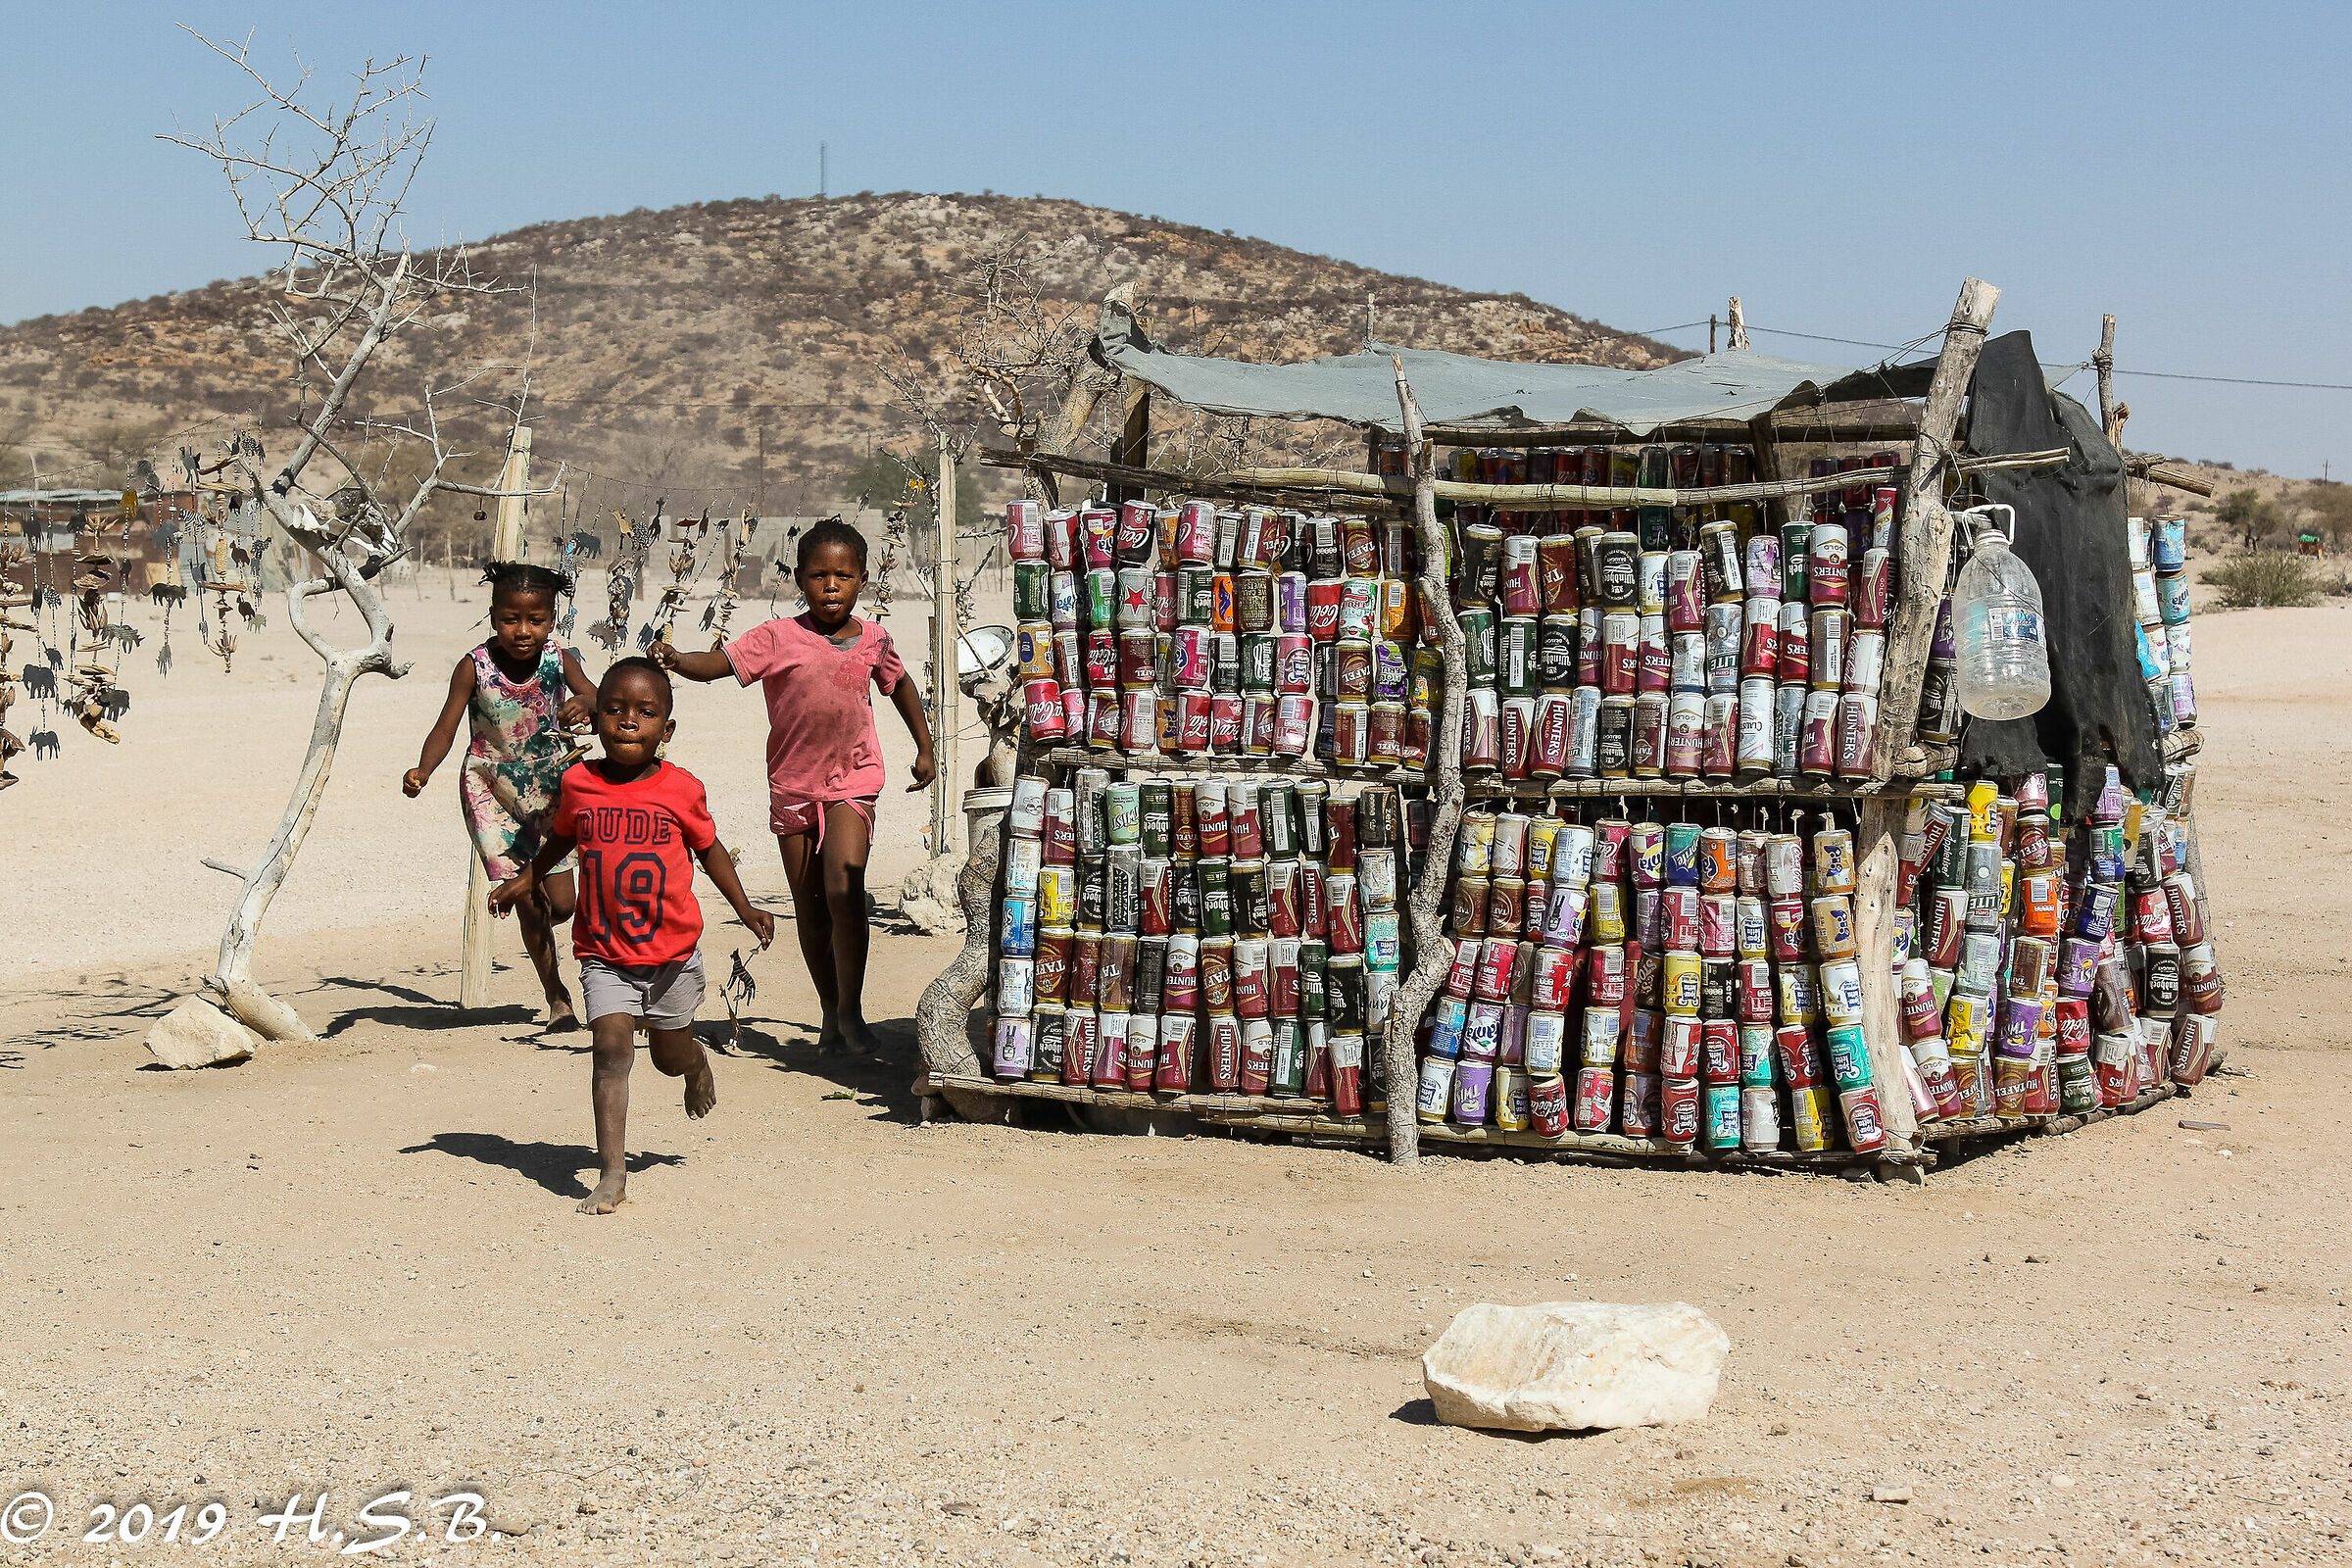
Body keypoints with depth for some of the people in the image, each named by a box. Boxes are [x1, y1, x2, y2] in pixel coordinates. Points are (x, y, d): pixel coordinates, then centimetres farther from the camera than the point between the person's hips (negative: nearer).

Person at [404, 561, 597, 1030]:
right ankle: (557, 998, 16)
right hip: (492, 784, -1)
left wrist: (585, 703, -49)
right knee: (527, 899, -2)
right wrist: (422, 771, -37)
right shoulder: (475, 668, -18)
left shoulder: (559, 659, -15)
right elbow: (445, 728, -18)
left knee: (560, 903, -4)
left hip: (549, 781, 1)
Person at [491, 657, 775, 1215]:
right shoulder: (579, 784, -4)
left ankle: (697, 1063, 54)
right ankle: (611, 1176, -13)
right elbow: (562, 837, 18)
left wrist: (745, 909, 2)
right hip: (603, 954, 0)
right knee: (611, 1048, -15)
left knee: (670, 1055, 14)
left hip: (672, 949, 0)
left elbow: (709, 848, 6)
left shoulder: (681, 789, -8)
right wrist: (525, 879, 17)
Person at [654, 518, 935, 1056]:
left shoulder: (873, 639, 2)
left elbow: (901, 685, 21)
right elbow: (718, 664, -13)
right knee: (809, 906, 9)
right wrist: (676, 659, -33)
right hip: (792, 784, 1)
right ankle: (831, 1012, 26)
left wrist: (925, 748, 23)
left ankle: (851, 1009, -7)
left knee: (844, 887, -19)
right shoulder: (778, 637, -6)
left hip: (852, 779, -1)